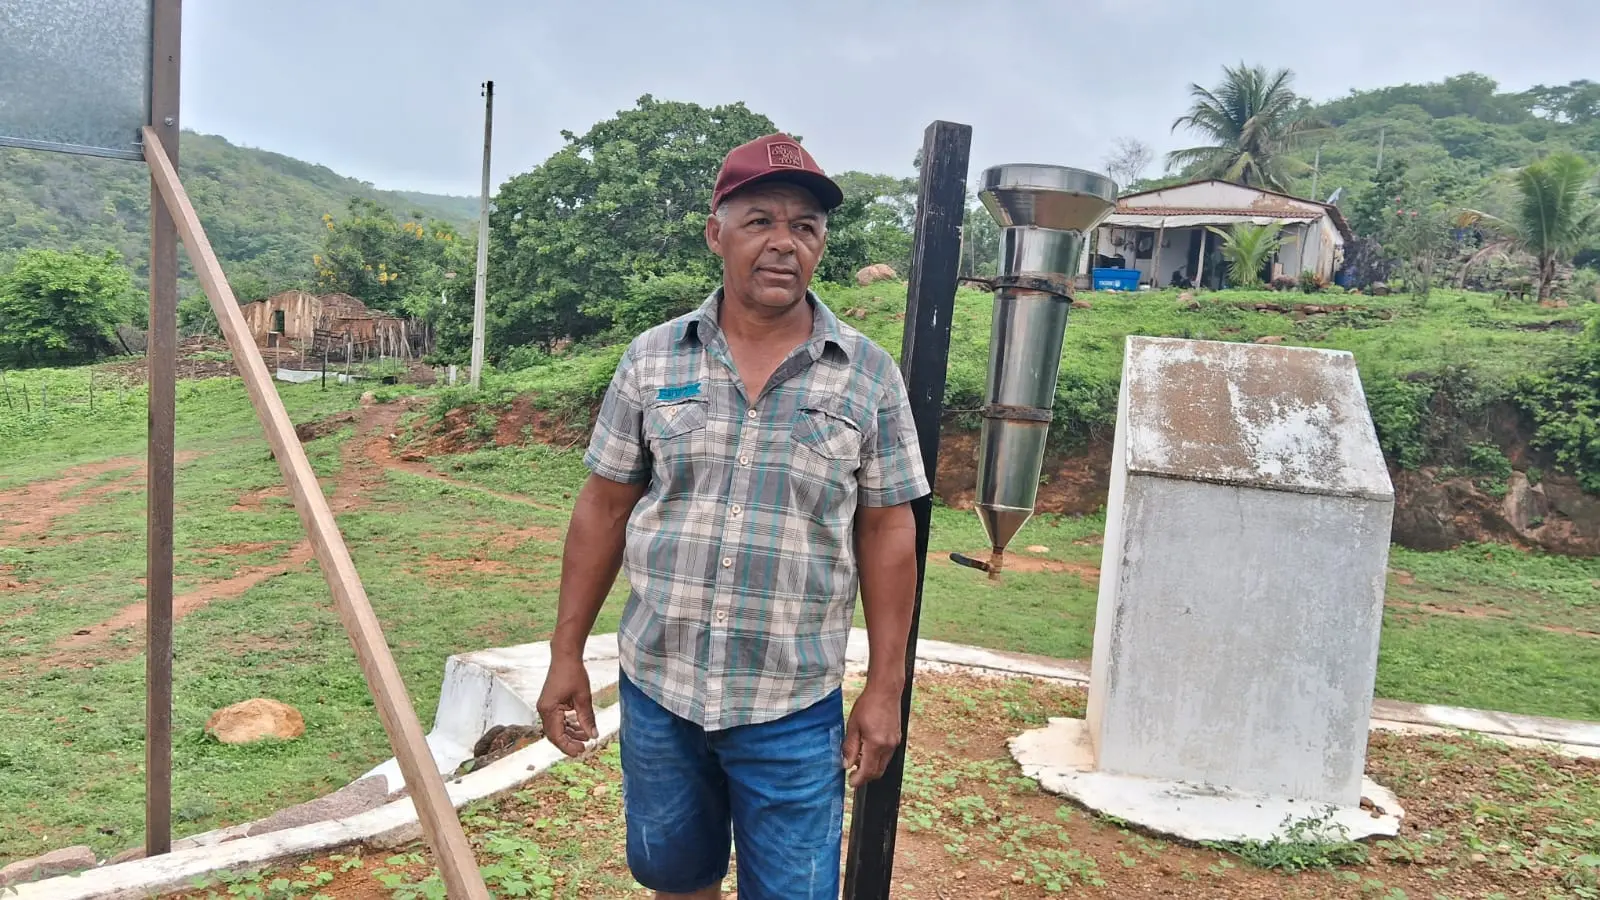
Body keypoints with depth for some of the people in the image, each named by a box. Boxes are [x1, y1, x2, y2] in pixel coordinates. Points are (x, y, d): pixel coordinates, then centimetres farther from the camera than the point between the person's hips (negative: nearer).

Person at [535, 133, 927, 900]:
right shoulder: (651, 359, -2)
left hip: (792, 710, -1)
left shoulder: (869, 376, -6)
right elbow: (604, 507, 3)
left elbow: (887, 535, -2)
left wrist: (884, 689, -3)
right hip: (655, 687, 2)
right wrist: (566, 653, 3)